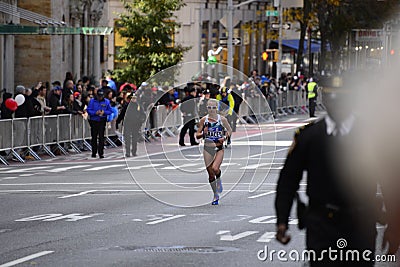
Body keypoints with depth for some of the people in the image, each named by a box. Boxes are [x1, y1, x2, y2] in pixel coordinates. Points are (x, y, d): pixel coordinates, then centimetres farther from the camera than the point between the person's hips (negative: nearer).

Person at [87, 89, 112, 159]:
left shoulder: (106, 101, 3)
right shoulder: (92, 101, 0)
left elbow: (110, 111, 5)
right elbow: (88, 110, -2)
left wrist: (104, 112, -13)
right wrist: (95, 113, -17)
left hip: (102, 121, -1)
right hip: (94, 121, 1)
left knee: (101, 137, -7)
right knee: (94, 137, 9)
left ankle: (101, 153, -6)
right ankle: (94, 152, 19)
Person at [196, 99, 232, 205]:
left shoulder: (222, 119, -2)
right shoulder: (204, 120, 1)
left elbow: (229, 130, 11)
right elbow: (197, 135, 5)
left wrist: (225, 137, -8)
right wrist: (203, 133, -17)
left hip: (219, 148, -2)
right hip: (207, 148, 2)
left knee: (215, 168, -24)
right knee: (210, 173, 4)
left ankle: (219, 180, 11)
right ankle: (216, 196, 20)